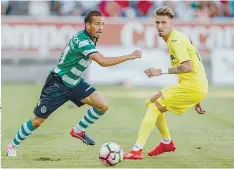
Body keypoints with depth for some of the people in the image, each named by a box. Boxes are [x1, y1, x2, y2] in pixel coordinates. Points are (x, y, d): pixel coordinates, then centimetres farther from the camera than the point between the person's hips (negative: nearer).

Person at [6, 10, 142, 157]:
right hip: (57, 84, -8)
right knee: (38, 121, 0)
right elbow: (103, 61, -39)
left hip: (74, 82, 8)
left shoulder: (90, 39, -1)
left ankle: (78, 131, 11)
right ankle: (12, 146, 21)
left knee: (102, 106, -10)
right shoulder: (82, 41, -30)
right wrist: (130, 56, -37)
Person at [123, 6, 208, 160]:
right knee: (152, 103, 19)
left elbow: (188, 66, -24)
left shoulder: (175, 40, -13)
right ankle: (167, 142, 29)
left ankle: (137, 150, -17)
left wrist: (162, 71, -22)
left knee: (154, 108, -11)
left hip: (192, 87, -9)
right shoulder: (177, 38, 17)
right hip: (196, 87, 9)